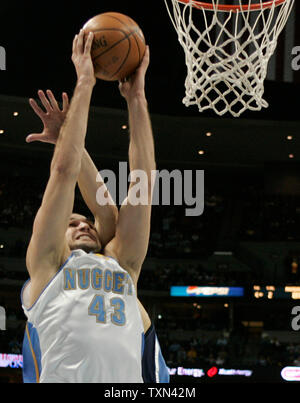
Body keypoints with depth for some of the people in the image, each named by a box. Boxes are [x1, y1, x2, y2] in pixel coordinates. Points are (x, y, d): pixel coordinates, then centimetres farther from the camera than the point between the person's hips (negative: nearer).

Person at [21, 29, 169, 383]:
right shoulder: (47, 263, 20)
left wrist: (136, 98, 24)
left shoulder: (122, 266, 28)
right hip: (64, 377, -3)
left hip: (134, 377, 3)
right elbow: (64, 171, 15)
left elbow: (143, 180, 25)